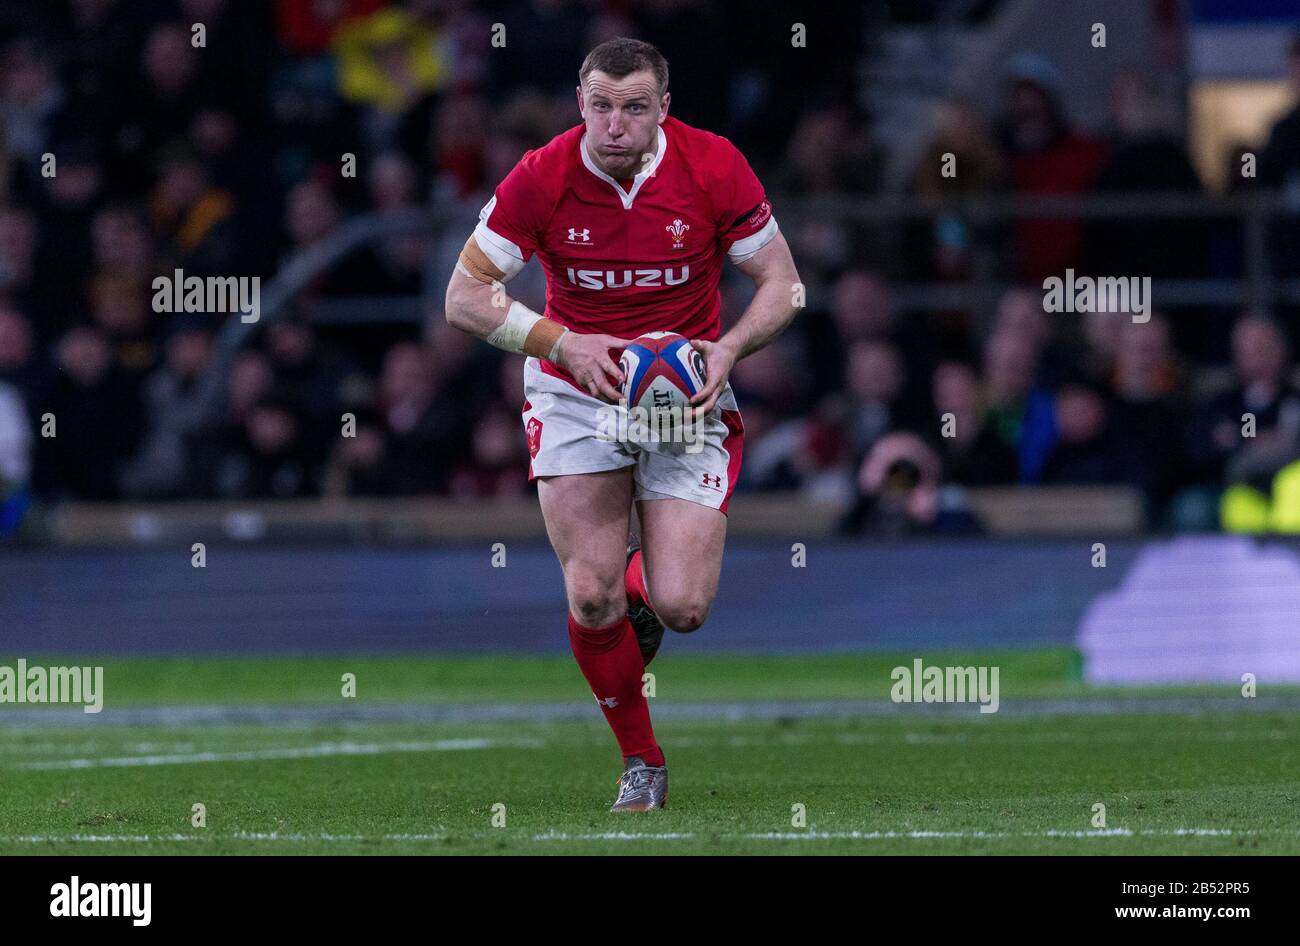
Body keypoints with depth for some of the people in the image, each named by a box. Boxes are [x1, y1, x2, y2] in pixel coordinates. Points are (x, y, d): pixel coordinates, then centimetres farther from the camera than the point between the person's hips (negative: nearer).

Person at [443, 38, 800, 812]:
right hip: (576, 395, 0)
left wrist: (729, 348, -21)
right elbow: (466, 296, -8)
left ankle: (645, 579, 28)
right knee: (591, 597, -11)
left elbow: (782, 282, -3)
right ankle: (641, 762, 12)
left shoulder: (716, 168, -13)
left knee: (681, 608, -11)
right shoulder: (541, 179, -14)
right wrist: (562, 341, -22)